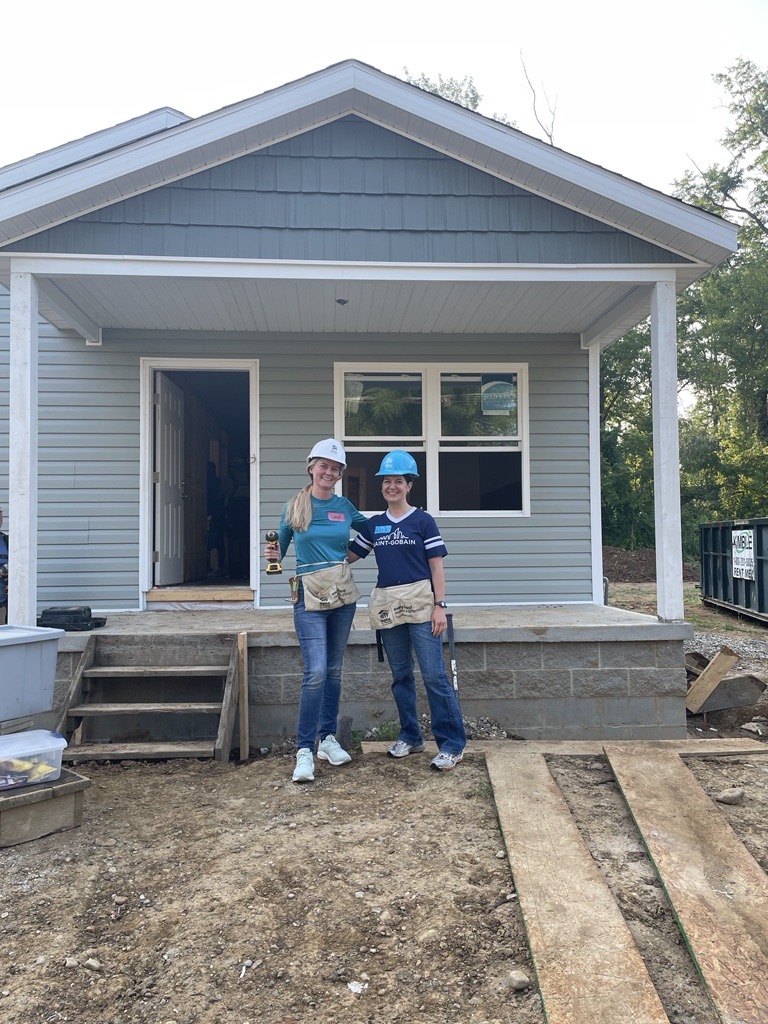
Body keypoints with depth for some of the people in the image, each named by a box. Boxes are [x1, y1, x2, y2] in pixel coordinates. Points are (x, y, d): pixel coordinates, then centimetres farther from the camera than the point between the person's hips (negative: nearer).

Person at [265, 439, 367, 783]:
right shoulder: (293, 507, 0)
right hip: (309, 595, -3)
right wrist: (273, 554, -14)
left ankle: (328, 739, 25)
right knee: (316, 672, -13)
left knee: (334, 669, 12)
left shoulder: (345, 507, 5)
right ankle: (304, 751, -5)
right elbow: (280, 548, 5)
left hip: (342, 593, 3)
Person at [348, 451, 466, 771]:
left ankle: (452, 744, 0)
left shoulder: (423, 521, 0)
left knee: (434, 675, -7)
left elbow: (436, 566, -2)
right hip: (387, 606, 5)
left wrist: (439, 605, -9)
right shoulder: (373, 525, 12)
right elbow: (350, 555, 16)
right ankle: (410, 737, 26)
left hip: (420, 603, -5)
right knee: (401, 675, 13)